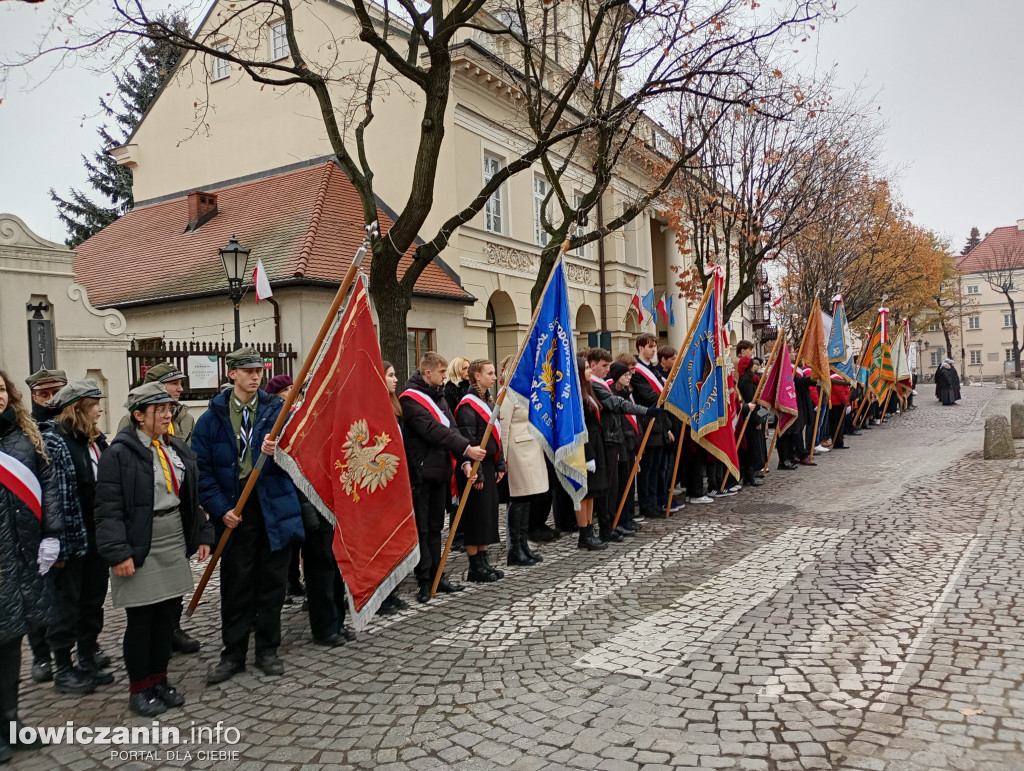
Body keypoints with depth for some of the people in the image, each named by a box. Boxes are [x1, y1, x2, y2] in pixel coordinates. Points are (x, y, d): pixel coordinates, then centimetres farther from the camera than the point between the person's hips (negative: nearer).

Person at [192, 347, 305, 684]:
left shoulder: (277, 409, 3)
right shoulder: (213, 416, 1)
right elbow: (200, 467, -1)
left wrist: (278, 451, -25)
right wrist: (220, 508, -10)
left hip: (275, 507, 1)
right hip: (235, 511, 0)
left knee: (272, 581, 9)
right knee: (236, 583, 7)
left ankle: (267, 650, 24)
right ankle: (233, 653, 22)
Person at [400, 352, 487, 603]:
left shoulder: (439, 396, 16)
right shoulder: (410, 399, -11)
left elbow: (451, 429, 8)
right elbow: (433, 431, -22)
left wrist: (464, 459, -5)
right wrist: (466, 448, -26)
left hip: (440, 470, 8)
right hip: (421, 471, -8)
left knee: (435, 526, 14)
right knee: (422, 529, 0)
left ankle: (436, 576, 22)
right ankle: (424, 582, 8)